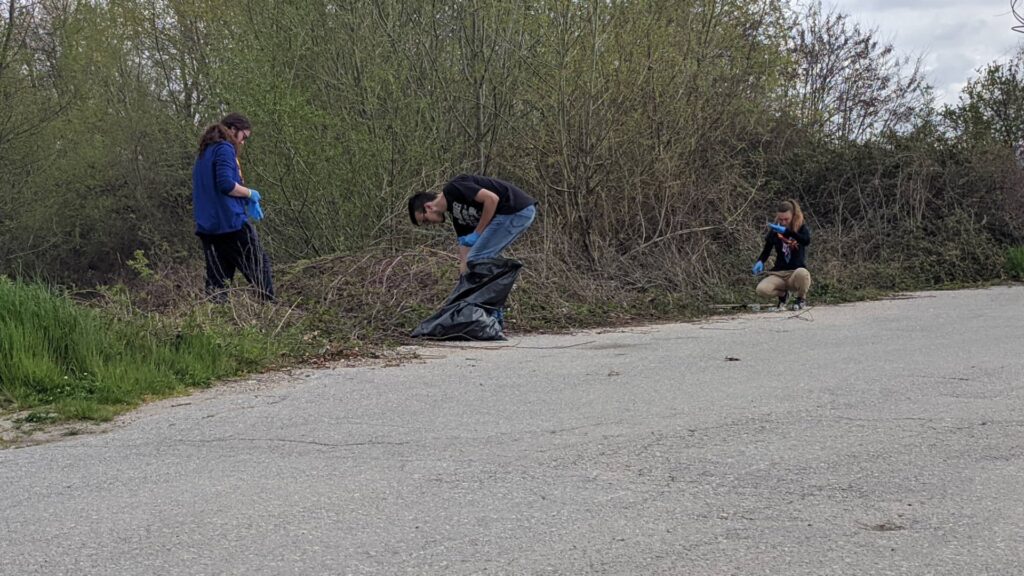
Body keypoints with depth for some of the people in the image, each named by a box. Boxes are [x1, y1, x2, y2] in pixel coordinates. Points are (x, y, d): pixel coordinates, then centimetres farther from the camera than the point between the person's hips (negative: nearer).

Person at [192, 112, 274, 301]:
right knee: (260, 266, 2)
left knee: (216, 280, 5)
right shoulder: (225, 149, -7)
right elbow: (226, 184, -20)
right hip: (231, 222, -8)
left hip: (207, 226, 8)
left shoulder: (204, 152, 20)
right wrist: (250, 194, -5)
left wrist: (245, 201, 17)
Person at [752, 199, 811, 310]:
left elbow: (807, 241, -26)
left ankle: (802, 299, -5)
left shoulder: (801, 228, -3)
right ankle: (783, 294, 9)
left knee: (802, 273, -41)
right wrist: (760, 262, -9)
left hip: (796, 272, -2)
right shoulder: (774, 230, 5)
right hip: (778, 273, 2)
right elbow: (766, 250, 13)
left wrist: (786, 231, -37)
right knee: (761, 290, -29)